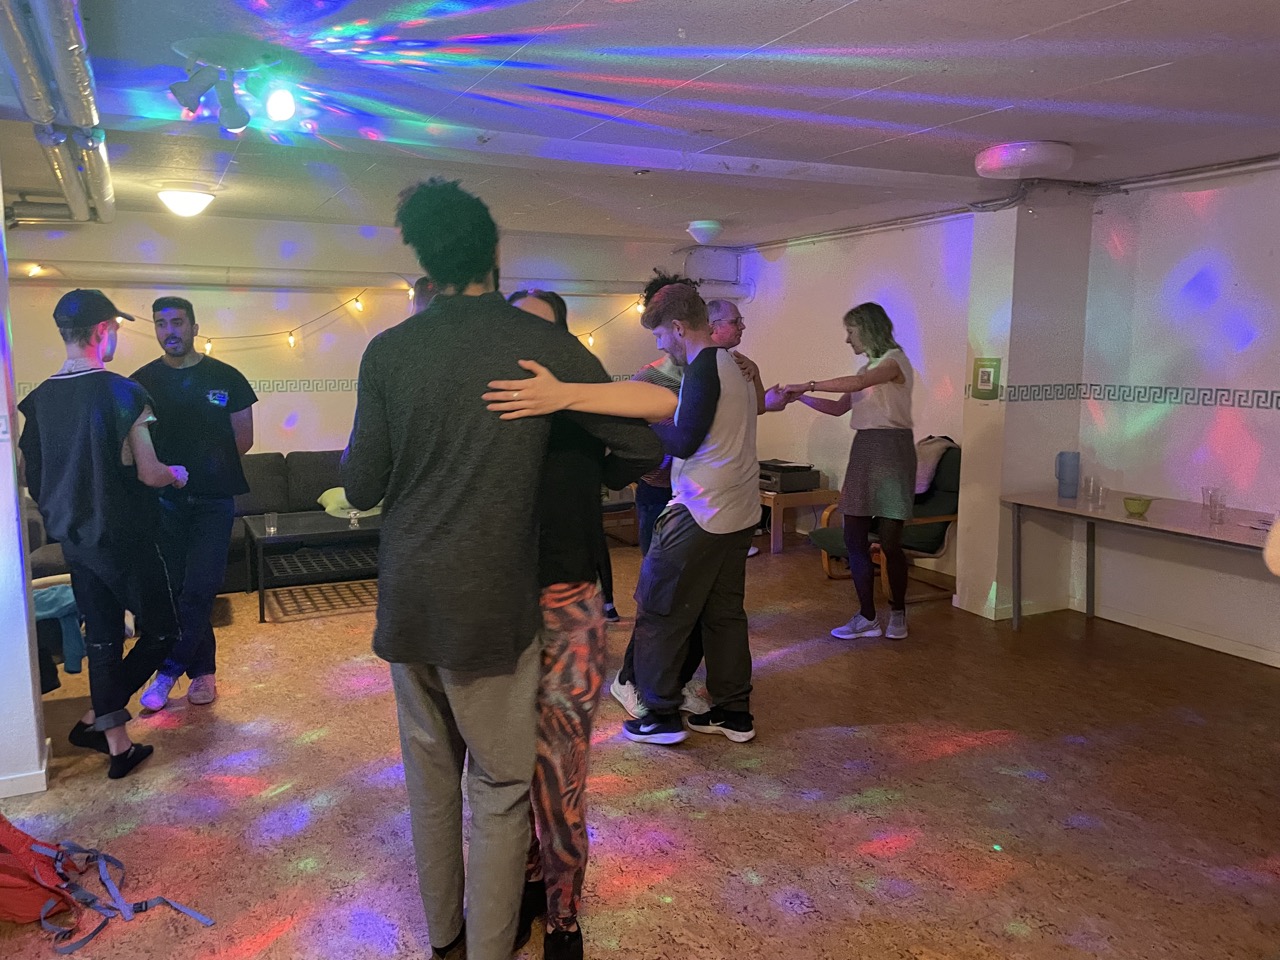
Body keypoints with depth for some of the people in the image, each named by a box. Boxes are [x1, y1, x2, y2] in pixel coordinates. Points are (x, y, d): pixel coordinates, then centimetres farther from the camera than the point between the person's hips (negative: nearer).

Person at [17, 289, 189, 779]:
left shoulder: (39, 398, 3)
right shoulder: (121, 392, -18)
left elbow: (29, 475, 10)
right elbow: (148, 474, -19)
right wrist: (176, 473, 3)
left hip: (73, 537, 7)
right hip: (124, 537, -7)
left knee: (101, 636, 13)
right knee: (163, 630, 10)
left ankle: (117, 743, 19)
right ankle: (96, 718, 9)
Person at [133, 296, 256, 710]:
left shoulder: (225, 377, 3)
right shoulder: (143, 380, 6)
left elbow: (243, 438, 6)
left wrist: (206, 463, 0)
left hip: (213, 500, -1)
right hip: (162, 500, 2)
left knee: (199, 590, -4)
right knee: (165, 590, 2)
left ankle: (169, 669, 12)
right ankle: (202, 670, 16)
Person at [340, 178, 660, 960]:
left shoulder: (388, 351, -1)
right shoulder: (543, 344, -8)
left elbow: (362, 489, 2)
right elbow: (644, 447, -2)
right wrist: (595, 472, 18)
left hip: (407, 597, 4)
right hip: (491, 601, -4)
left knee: (430, 766, 19)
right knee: (500, 785, 8)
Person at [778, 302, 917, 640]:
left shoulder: (895, 359, -6)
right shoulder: (869, 366, 20)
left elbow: (857, 383, -24)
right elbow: (839, 407, 20)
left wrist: (808, 385, -19)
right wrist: (800, 396, 10)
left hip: (891, 450, -8)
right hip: (863, 450, 8)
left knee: (889, 541, -3)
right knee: (854, 537, 2)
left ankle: (898, 612, 17)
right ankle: (867, 618, 9)